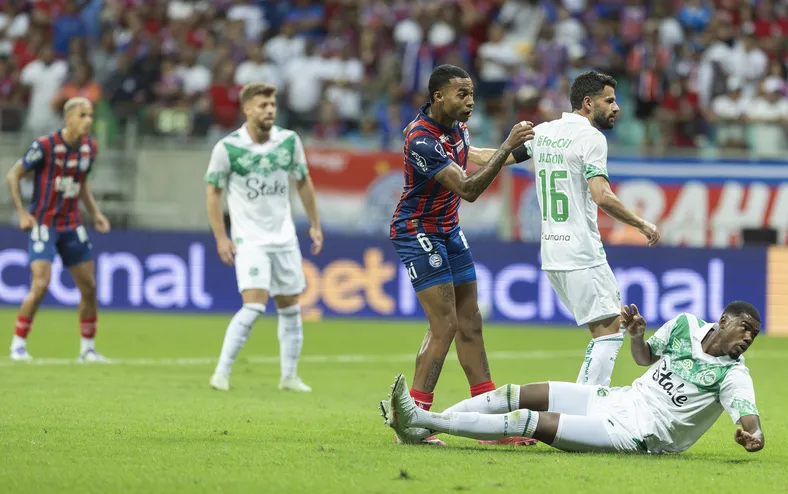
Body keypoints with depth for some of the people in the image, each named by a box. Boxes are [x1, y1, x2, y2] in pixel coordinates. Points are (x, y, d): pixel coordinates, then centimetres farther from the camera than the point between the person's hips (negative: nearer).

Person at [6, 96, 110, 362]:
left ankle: (88, 347, 18)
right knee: (40, 284, -19)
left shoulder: (89, 148, 4)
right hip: (43, 224, -6)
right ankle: (18, 344, -7)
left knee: (89, 287, 4)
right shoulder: (45, 146, -15)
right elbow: (14, 175, -6)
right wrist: (22, 213, -13)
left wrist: (95, 213, 10)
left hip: (72, 226, 6)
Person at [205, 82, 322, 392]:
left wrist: (315, 225, 13)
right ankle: (222, 372, -11)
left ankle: (289, 376, 19)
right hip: (249, 239, -5)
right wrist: (221, 237, -7)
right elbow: (213, 191, -2)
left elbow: (303, 181, 13)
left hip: (284, 238, 5)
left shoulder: (289, 140, 0)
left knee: (290, 308, 8)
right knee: (254, 305, -19)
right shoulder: (227, 148, -11)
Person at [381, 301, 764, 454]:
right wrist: (636, 334, -2)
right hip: (619, 398, 7)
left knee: (530, 421, -18)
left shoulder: (732, 374, -13)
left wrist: (752, 434, -52)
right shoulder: (686, 325, 5)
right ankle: (419, 424, -1)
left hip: (631, 435, -7)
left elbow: (748, 416, -28)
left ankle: (420, 420, -18)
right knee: (518, 394, -2)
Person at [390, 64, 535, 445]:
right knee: (445, 325, -15)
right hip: (417, 233, -9)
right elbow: (468, 190, -32)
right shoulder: (422, 140, -27)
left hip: (449, 231, 9)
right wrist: (506, 148, -37)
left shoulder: (455, 124, 2)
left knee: (469, 325, 8)